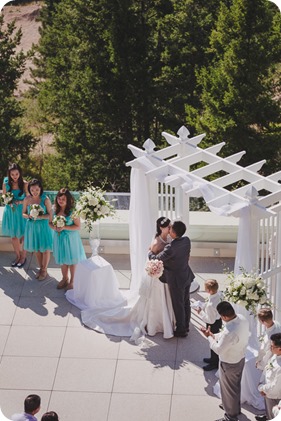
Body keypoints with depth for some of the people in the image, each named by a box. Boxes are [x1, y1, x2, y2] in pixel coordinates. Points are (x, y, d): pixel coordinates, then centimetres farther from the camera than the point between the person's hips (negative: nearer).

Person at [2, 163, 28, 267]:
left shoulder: (24, 184, -12)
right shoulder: (6, 183, -6)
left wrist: (20, 202, -22)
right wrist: (9, 202, -16)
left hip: (21, 211, -2)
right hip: (10, 211, 2)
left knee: (22, 235, 7)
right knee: (13, 235, 12)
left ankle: (23, 256, 25)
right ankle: (17, 256, 31)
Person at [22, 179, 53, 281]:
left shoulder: (45, 199, -15)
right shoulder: (27, 199, -6)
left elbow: (50, 215, -11)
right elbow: (23, 213, 4)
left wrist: (39, 216, -26)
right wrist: (29, 216, -18)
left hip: (44, 226, -3)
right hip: (32, 226, 3)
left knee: (45, 249, 5)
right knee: (36, 249, 14)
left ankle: (44, 270, 22)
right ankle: (41, 268, 32)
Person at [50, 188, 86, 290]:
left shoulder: (72, 211, -18)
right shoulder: (56, 210, -2)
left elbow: (78, 226, -16)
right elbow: (50, 222, 9)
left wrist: (64, 227, -25)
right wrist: (54, 227, -14)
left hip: (70, 239, -5)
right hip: (59, 238, 5)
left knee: (72, 260, 9)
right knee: (62, 259, 19)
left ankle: (72, 281, 26)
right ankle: (65, 279, 39)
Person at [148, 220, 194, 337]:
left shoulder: (171, 248, -32)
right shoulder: (186, 240, -10)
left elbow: (156, 259, -24)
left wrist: (150, 252, -5)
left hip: (176, 280, -7)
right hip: (187, 276, 7)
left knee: (178, 305, 11)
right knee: (186, 302, 22)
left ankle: (181, 331, 27)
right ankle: (186, 326, 40)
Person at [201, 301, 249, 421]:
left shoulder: (230, 332, -41)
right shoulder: (242, 319, -14)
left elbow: (218, 349, -27)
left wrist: (209, 337, -14)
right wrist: (214, 336, -2)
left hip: (229, 363, -8)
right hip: (240, 358, 8)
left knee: (229, 389, 16)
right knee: (236, 385, 30)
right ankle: (236, 407, 53)